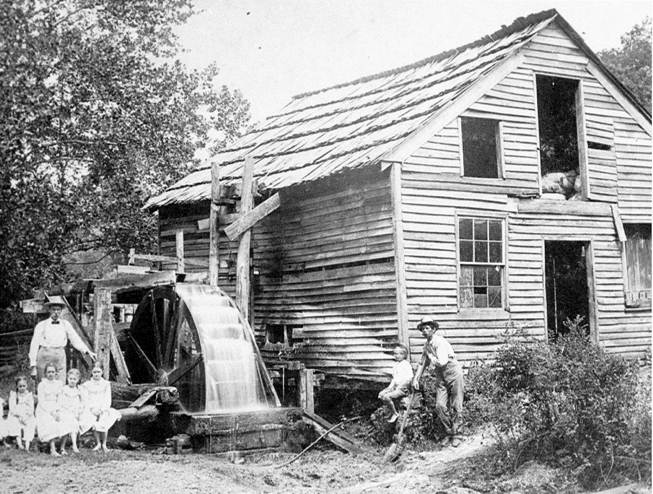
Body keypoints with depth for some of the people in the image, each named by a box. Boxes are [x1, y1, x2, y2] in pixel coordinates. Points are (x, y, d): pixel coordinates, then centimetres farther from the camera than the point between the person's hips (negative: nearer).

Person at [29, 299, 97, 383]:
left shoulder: (65, 324, 13)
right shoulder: (41, 325, 6)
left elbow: (75, 339, 10)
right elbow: (34, 345, 4)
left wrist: (87, 351, -5)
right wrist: (33, 366, -2)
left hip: (60, 355, 2)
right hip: (44, 355, -2)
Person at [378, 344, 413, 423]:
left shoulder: (406, 364, -11)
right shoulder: (396, 364, 14)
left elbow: (409, 378, -20)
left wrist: (399, 387, -19)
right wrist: (391, 386, 4)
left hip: (403, 388, -9)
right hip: (395, 387, 9)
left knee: (386, 397, -24)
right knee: (381, 394, -4)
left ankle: (395, 414, -9)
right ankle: (391, 411, 6)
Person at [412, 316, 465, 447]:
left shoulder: (440, 342, -18)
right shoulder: (427, 345, 8)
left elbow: (442, 362, -29)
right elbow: (422, 363, 19)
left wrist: (431, 357, -11)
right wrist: (416, 378, 10)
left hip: (454, 375, -7)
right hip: (441, 378, 7)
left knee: (456, 407, 0)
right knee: (440, 406, -3)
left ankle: (456, 435, 11)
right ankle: (449, 433, 12)